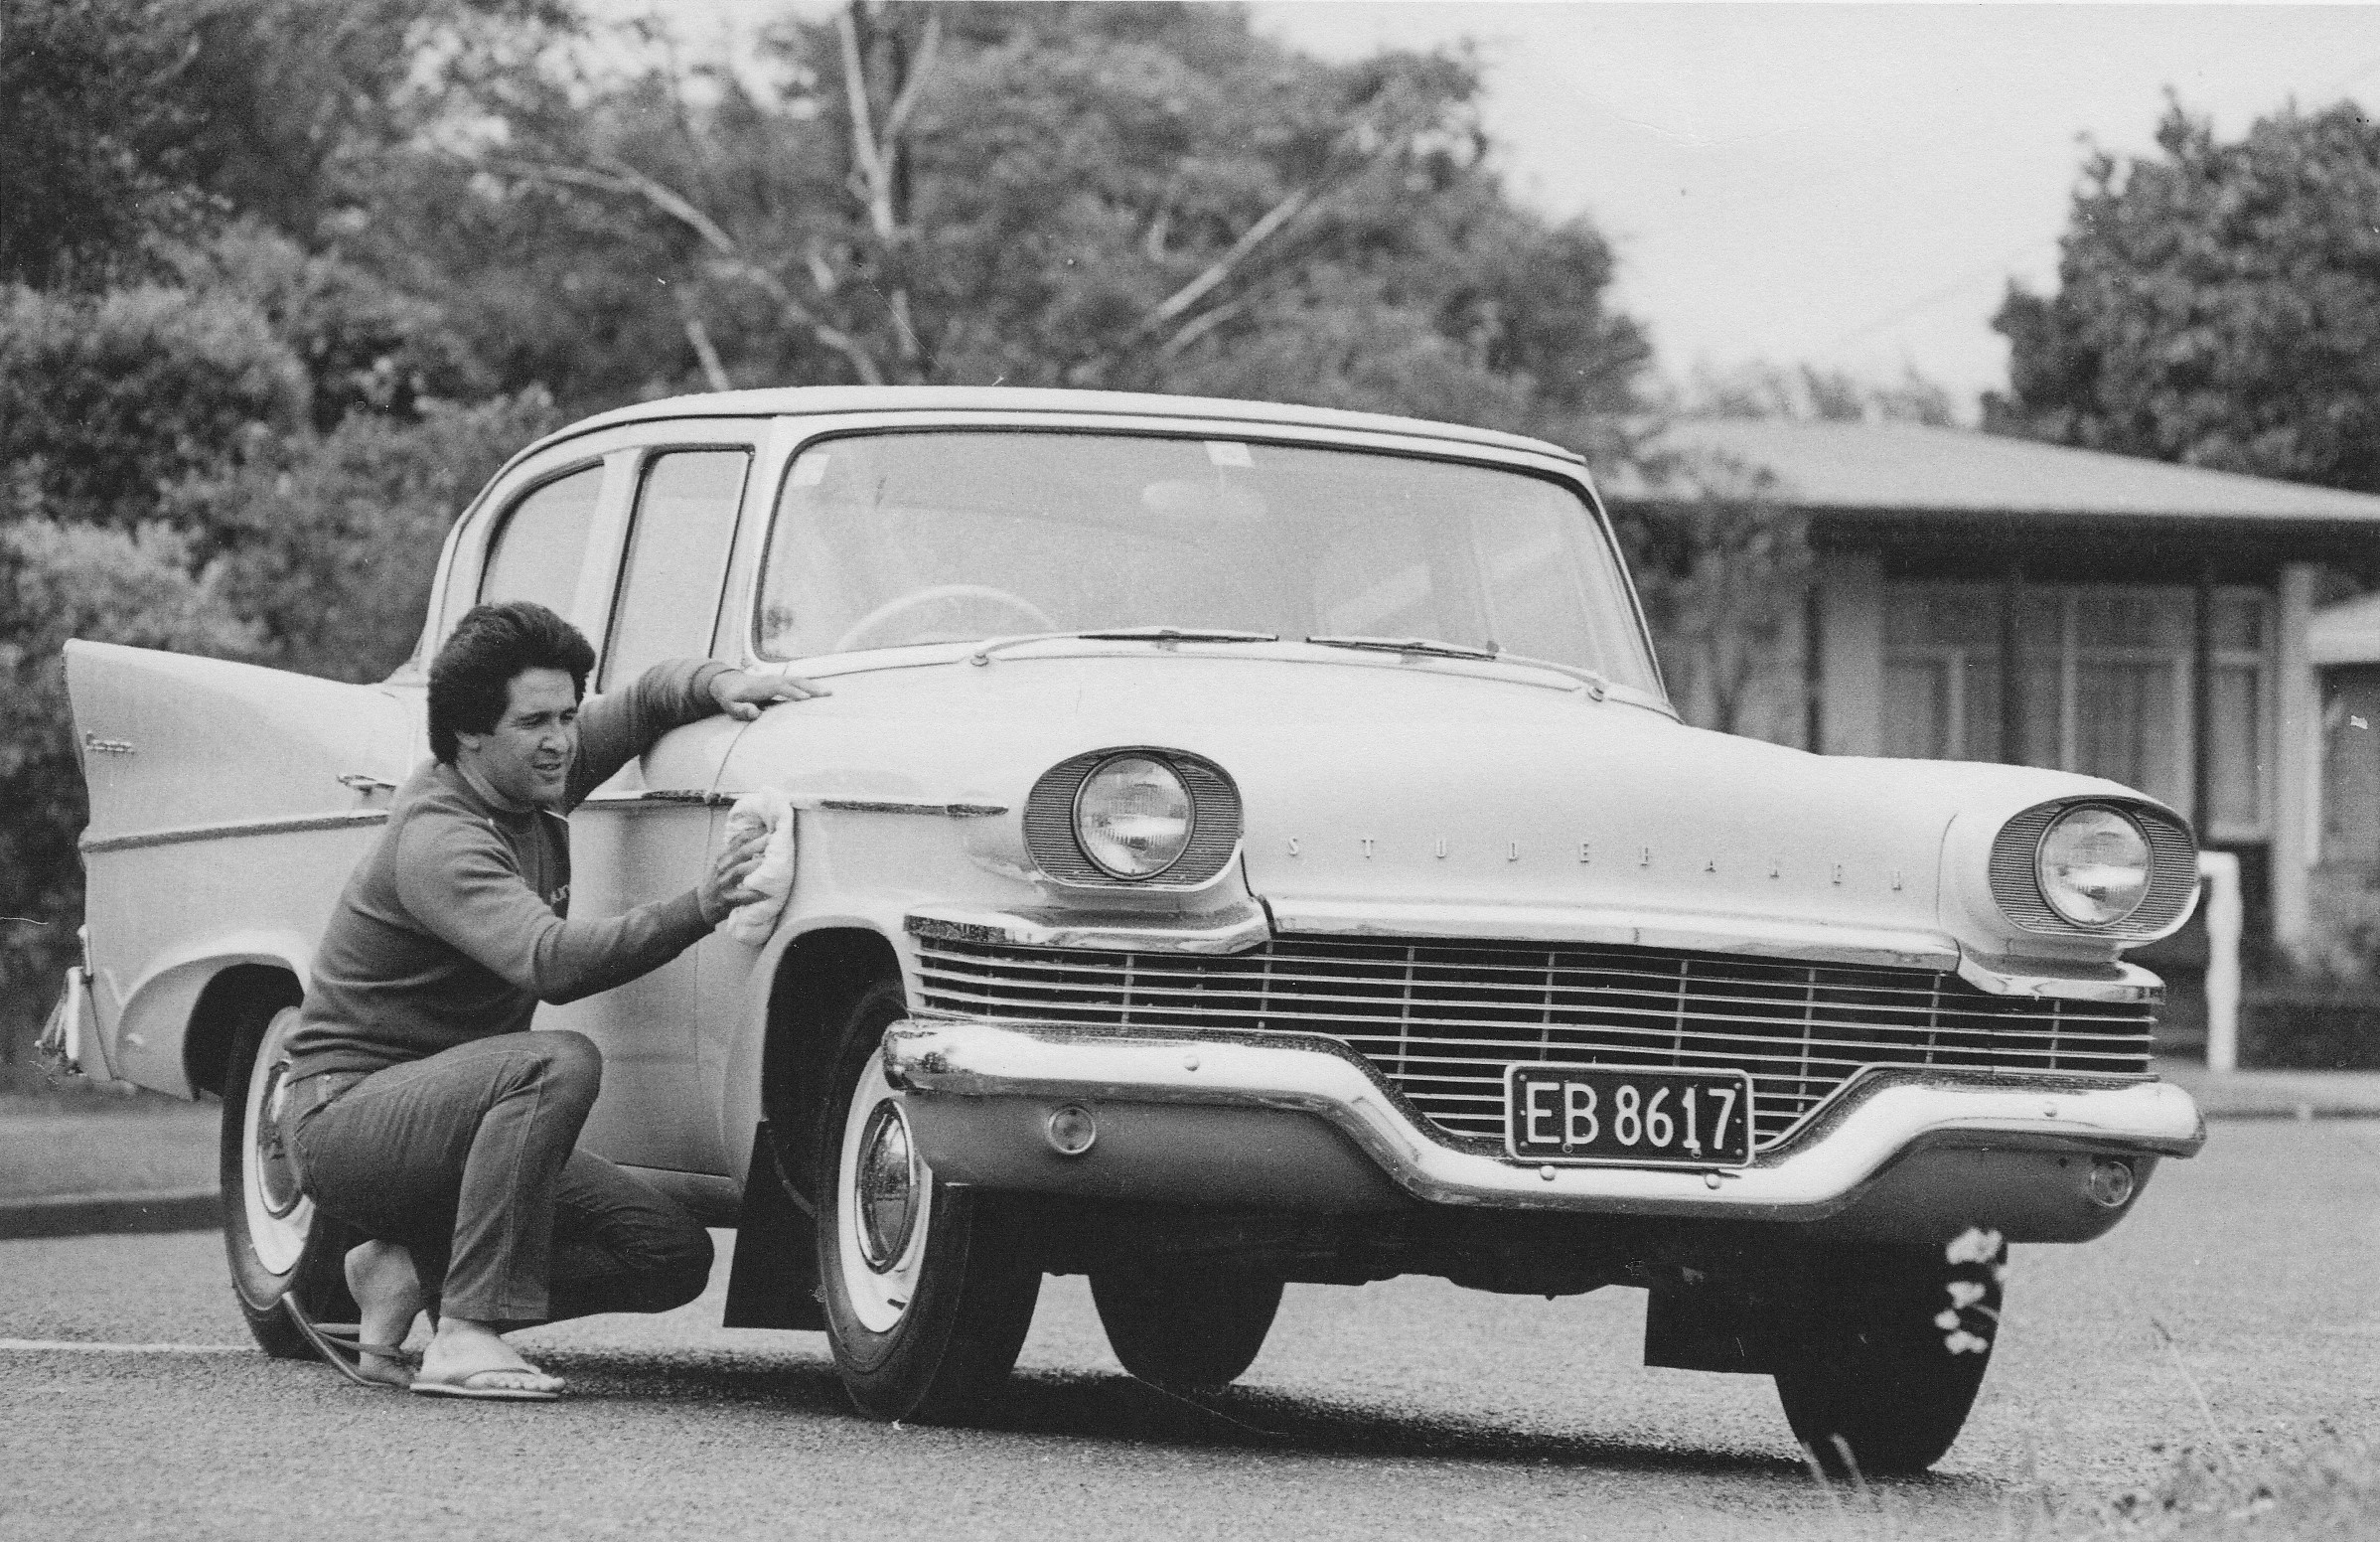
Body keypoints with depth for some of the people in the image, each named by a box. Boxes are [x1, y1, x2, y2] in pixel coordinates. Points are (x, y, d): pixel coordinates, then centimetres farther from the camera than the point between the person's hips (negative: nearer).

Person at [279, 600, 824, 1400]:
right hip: (345, 1115, -9)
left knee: (673, 1252, -4)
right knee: (558, 1062, -36)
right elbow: (549, 964, -38)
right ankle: (465, 1337, -31)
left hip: (443, 1110, 9)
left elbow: (647, 698, 16)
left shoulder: (530, 781, 3)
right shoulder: (438, 841, -23)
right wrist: (695, 910, -49)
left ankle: (413, 1273, 6)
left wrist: (719, 683, -7)